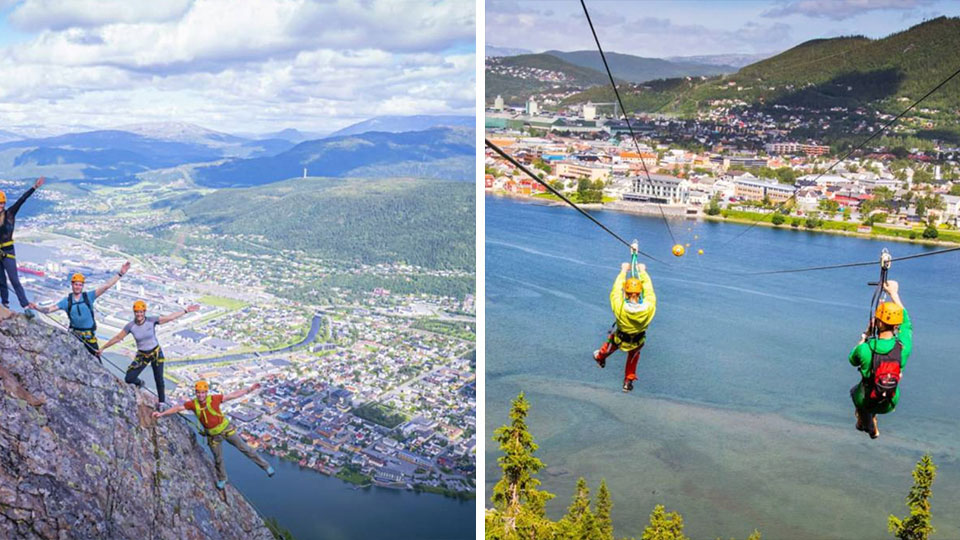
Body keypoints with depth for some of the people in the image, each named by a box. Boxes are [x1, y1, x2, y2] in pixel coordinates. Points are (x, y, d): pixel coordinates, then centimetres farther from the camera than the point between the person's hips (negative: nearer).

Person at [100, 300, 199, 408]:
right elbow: (117, 338, -4)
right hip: (142, 355, 1)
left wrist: (186, 310, -11)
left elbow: (171, 317, -10)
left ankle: (161, 402, 26)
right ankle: (139, 383, 32)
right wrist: (102, 348, 1)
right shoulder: (130, 326, -14)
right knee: (129, 379, -5)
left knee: (158, 379, 6)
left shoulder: (152, 321, -16)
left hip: (156, 353, -1)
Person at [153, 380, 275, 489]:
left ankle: (265, 465, 14)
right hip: (213, 435, 2)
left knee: (244, 448, 3)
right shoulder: (193, 403, -16)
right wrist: (161, 414, -16)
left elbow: (234, 395, -18)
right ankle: (222, 479, 43)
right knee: (218, 458, 18)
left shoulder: (214, 399, -22)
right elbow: (177, 408, -8)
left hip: (226, 429, -2)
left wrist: (250, 389, -22)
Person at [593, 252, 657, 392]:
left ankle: (600, 357, 64)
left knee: (610, 345, 35)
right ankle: (629, 380, 47)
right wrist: (642, 271, -1)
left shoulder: (619, 307, -40)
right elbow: (649, 288, -18)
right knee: (633, 357, 34)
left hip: (619, 339, 0)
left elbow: (617, 287, -22)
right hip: (638, 341, 0)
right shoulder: (649, 307, -37)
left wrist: (624, 270, -6)